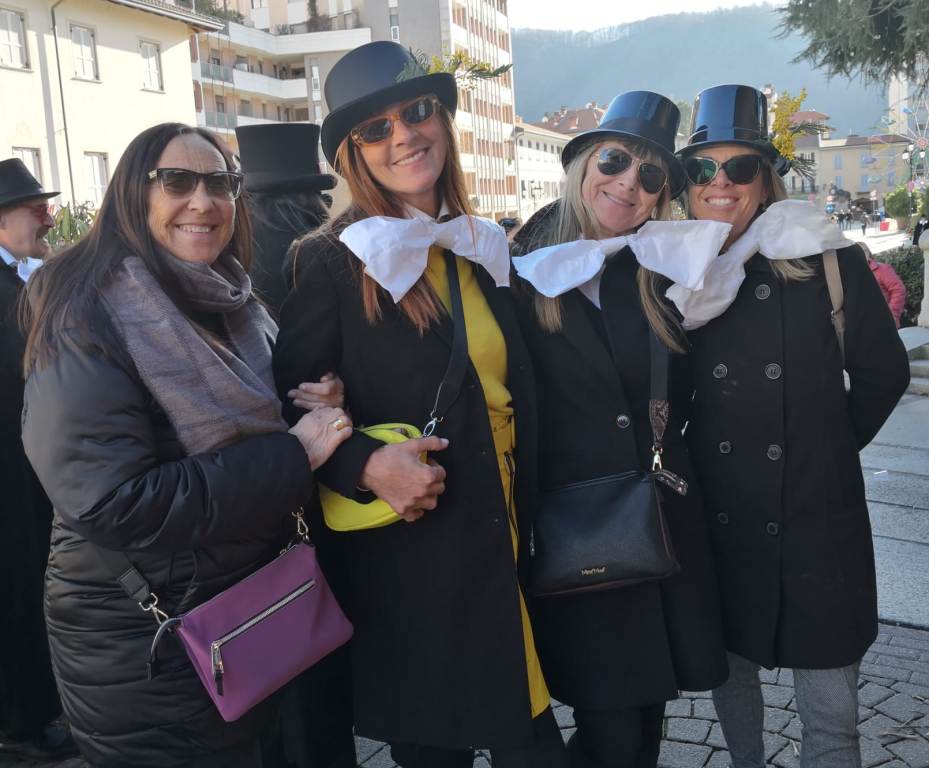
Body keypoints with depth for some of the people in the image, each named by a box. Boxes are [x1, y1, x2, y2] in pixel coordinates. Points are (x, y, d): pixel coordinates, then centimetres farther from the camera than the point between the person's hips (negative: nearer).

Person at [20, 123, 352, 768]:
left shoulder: (234, 306, 4)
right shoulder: (91, 318, -18)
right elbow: (114, 502, -26)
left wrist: (318, 410, -6)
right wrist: (292, 456, -23)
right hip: (142, 648, -7)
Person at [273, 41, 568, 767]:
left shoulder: (485, 249, 7)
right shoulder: (332, 261, -11)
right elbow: (290, 409, -7)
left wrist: (529, 522, 14)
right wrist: (366, 465, -23)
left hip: (505, 545, 5)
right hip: (410, 555, -5)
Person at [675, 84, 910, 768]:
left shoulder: (831, 263, -6)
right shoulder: (672, 276, 0)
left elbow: (883, 372, 4)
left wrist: (829, 448, 6)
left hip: (818, 528, -2)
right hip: (718, 526, 2)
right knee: (730, 674, 20)